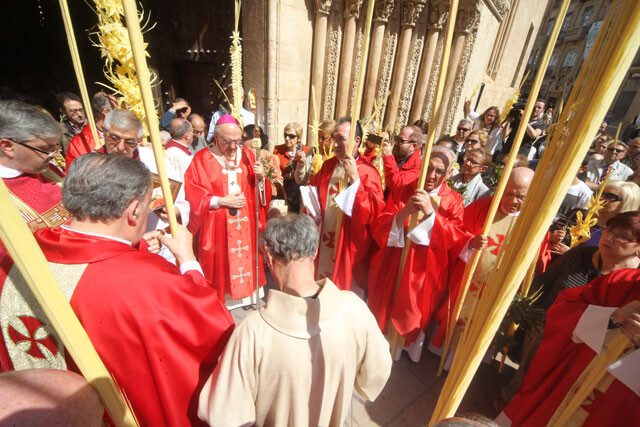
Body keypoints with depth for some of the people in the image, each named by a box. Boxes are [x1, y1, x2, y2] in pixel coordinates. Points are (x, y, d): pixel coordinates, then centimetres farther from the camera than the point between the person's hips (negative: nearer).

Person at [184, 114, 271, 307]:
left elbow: (261, 191, 5)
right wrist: (221, 201, -15)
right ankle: (219, 299, 27)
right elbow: (193, 195, -8)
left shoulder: (247, 155, 6)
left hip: (245, 225, 3)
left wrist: (261, 177, -15)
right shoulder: (202, 159, -5)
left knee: (246, 258, 11)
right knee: (220, 265, 6)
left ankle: (246, 295, 30)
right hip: (216, 227, -3)